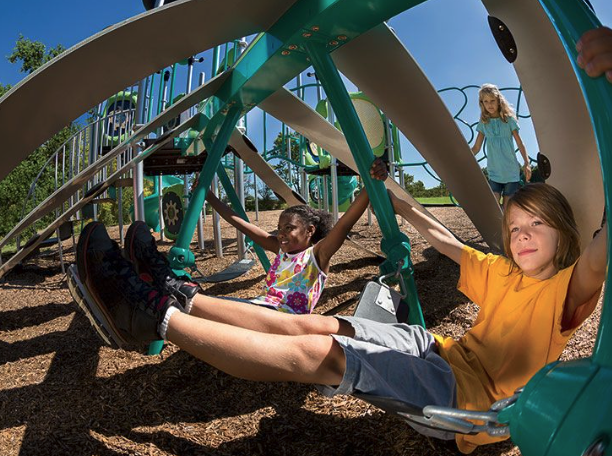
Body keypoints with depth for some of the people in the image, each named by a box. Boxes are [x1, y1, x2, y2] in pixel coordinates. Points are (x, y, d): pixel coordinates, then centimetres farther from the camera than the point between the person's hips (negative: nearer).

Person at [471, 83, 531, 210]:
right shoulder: (484, 123, 4)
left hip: (511, 172, -1)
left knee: (507, 210, 5)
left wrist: (527, 163, -7)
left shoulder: (509, 119, 0)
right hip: (494, 173, 1)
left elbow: (520, 143, 2)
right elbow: (476, 148, 2)